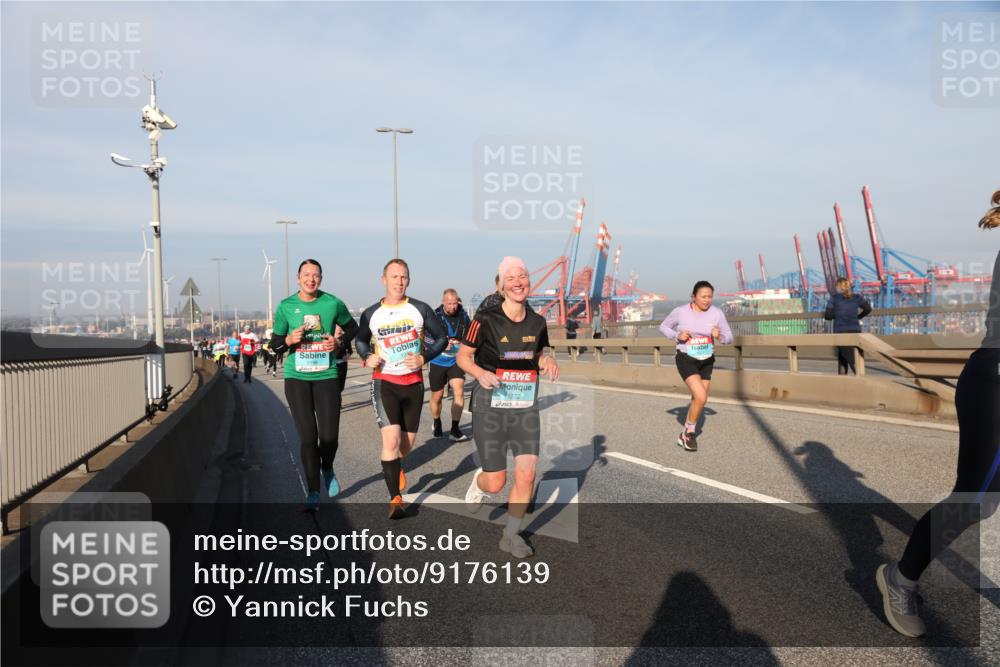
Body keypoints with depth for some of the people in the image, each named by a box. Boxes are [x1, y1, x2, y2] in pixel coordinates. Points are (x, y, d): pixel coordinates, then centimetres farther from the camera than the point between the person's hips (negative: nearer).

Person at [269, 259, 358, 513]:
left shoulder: (333, 303, -1)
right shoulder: (286, 306, 0)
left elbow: (352, 327, 15)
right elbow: (274, 343, 6)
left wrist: (340, 342, -4)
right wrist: (289, 340, -15)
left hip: (326, 376, 0)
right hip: (297, 377, 0)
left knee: (330, 436, -2)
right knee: (307, 437, -1)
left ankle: (327, 470, 34)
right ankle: (313, 493, 14)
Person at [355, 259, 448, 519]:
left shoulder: (420, 309, -3)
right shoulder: (371, 314, 0)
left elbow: (441, 338, 4)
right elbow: (360, 340, 16)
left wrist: (423, 358, -13)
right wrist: (367, 357, -5)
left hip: (413, 383, 2)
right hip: (384, 382, -1)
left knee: (408, 442, 11)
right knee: (391, 438, -16)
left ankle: (394, 464, 47)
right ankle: (395, 498, -4)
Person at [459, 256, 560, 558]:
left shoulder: (537, 322, 2)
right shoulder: (486, 319, -12)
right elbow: (462, 356, -4)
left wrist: (547, 361, -5)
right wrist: (481, 373, -24)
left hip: (526, 408, 4)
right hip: (490, 407, -3)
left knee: (527, 474, -5)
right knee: (496, 483, 0)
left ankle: (511, 535, 17)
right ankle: (479, 480, 39)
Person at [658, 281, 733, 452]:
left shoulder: (717, 313, -7)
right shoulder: (680, 311, -12)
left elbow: (729, 338, 0)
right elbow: (663, 326, 3)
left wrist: (719, 336, -23)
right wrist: (677, 336, -16)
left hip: (706, 361, 4)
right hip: (686, 359, -4)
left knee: (698, 400, 10)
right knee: (701, 397, -20)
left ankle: (685, 435, 31)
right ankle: (690, 432, 4)